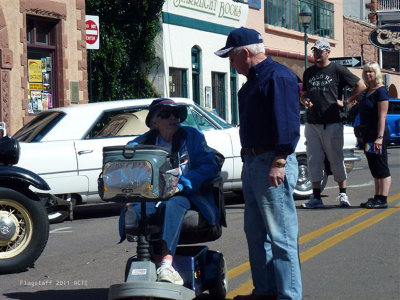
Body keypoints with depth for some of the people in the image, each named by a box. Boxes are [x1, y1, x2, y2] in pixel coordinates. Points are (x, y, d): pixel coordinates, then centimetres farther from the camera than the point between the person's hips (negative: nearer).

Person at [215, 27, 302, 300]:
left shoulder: (278, 77, -12)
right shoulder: (253, 80, 19)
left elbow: (288, 122, -20)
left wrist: (279, 162, -25)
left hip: (273, 164, -11)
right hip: (252, 163, 11)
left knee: (281, 235, -8)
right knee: (256, 233, 15)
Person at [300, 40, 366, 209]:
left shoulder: (337, 70, 0)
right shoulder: (308, 72, 14)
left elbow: (361, 86, 3)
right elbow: (303, 95, 24)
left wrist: (345, 102, -3)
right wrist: (305, 101, 1)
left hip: (332, 123, -4)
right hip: (312, 123, 5)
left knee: (336, 159, 1)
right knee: (313, 160, 2)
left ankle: (343, 194, 11)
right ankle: (316, 197, 6)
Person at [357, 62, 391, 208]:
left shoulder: (381, 91, -12)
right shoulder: (367, 91, 15)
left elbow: (382, 116, -18)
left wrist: (380, 137, -23)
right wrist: (363, 134, 18)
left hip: (377, 135, -9)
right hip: (368, 135, 9)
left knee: (381, 169, -6)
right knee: (374, 169, 13)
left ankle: (382, 200, -4)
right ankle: (377, 197, 19)